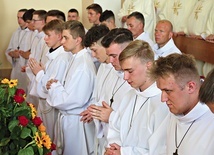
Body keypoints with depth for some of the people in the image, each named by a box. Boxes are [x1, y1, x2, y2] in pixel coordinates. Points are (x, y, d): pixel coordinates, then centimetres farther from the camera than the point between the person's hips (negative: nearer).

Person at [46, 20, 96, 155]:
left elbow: (75, 100, -25)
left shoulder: (84, 64, -23)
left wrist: (55, 87, -12)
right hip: (67, 117, 9)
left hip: (76, 122, -9)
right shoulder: (77, 58, 5)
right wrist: (56, 86, -6)